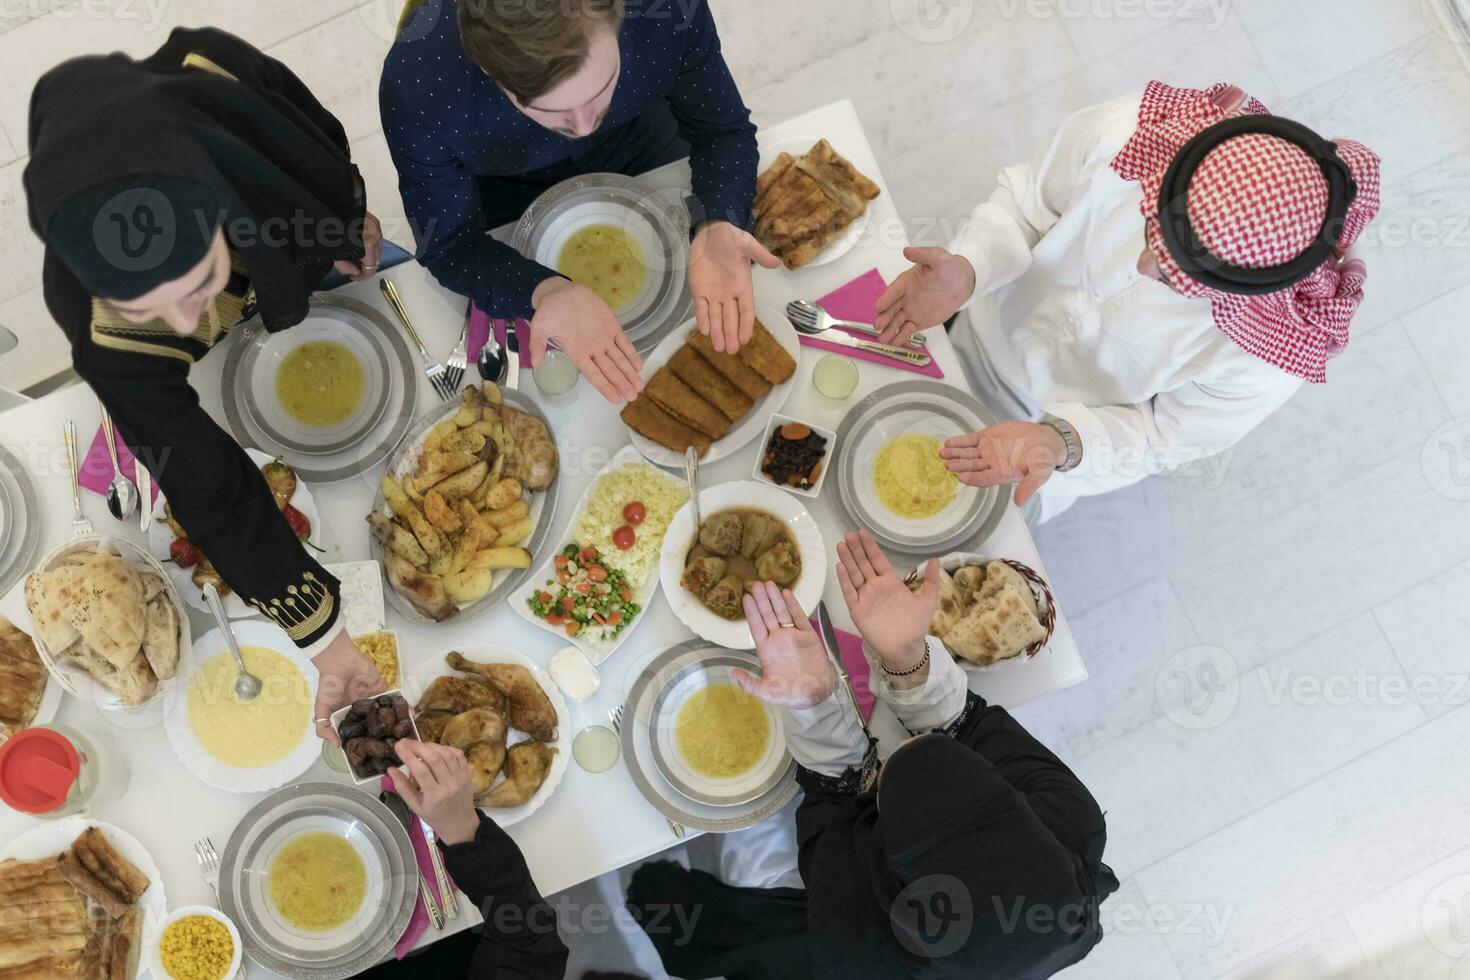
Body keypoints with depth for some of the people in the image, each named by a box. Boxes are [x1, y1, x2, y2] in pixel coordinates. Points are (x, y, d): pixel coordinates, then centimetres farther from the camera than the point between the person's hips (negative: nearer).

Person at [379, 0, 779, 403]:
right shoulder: (415, 85, -42)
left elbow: (724, 131, -22)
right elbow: (449, 244, -28)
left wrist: (718, 227, -44)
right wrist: (547, 292, -50)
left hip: (632, 136, 1)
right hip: (505, 189, -1)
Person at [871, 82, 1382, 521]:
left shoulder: (1267, 366, -41)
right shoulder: (1118, 133, -40)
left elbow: (1165, 437, -22)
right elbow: (1025, 202, -19)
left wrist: (1061, 443, -42)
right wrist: (966, 271, -39)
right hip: (991, 347, 2)